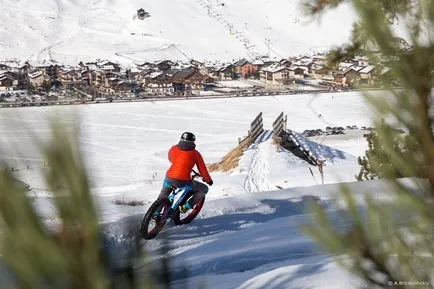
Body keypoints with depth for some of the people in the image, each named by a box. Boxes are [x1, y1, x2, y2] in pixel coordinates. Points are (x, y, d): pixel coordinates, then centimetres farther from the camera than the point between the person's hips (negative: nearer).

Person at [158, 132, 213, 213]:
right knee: (203, 189, 17)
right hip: (183, 182, -4)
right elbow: (202, 169, 5)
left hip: (169, 179, 4)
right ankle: (186, 206, 10)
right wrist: (208, 180, 22)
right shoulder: (195, 154, -1)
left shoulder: (173, 149, 9)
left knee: (163, 195, 35)